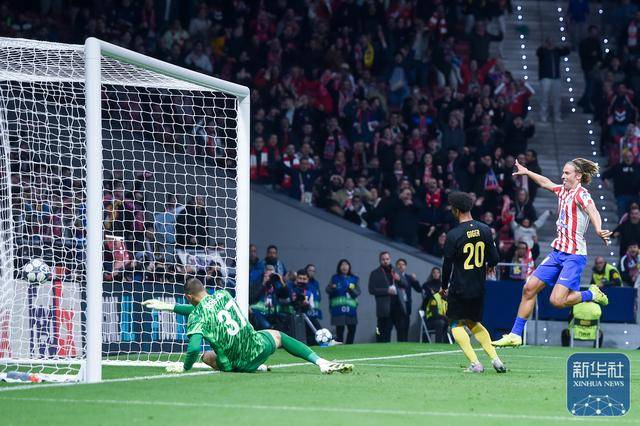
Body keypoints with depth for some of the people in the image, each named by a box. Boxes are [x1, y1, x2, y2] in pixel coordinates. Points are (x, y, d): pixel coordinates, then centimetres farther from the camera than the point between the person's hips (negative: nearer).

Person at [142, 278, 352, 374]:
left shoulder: (196, 317, -13)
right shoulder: (223, 295, 3)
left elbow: (194, 348, -27)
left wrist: (184, 367, -7)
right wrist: (168, 306, 21)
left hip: (236, 364, -3)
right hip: (257, 348, 3)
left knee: (206, 356, 30)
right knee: (277, 335, 35)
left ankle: (257, 368, 9)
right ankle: (322, 363, 19)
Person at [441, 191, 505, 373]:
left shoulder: (453, 235, -15)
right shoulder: (484, 230, -1)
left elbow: (447, 265, -8)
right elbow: (494, 259, 4)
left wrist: (444, 287, 8)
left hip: (459, 289, -5)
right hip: (479, 289, 5)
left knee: (457, 325, 8)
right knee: (474, 323, 21)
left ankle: (475, 363, -6)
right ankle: (495, 358, 9)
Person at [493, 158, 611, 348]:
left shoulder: (581, 194, -14)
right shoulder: (563, 190, 11)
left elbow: (592, 211, -34)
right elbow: (545, 183, 31)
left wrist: (598, 230, -53)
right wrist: (526, 172, 42)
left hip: (574, 255, -8)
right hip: (558, 252, 8)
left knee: (557, 300, -18)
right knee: (529, 288, 6)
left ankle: (592, 294, 9)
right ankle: (515, 335, 14)